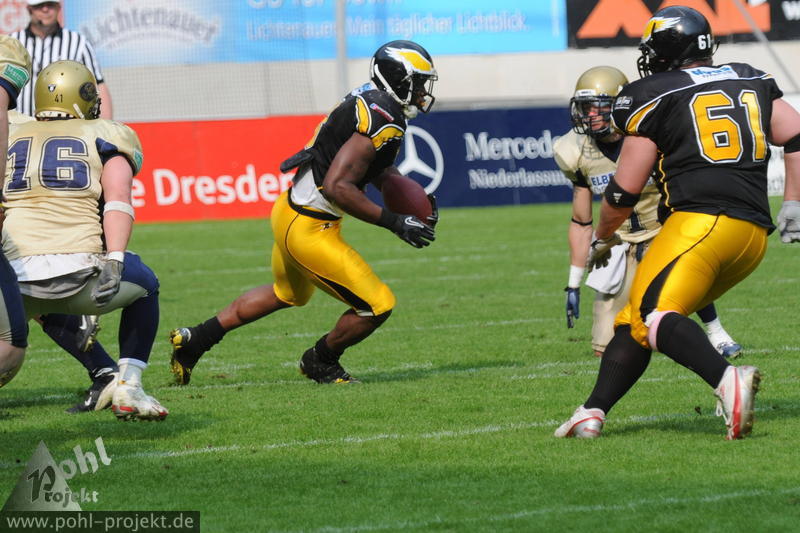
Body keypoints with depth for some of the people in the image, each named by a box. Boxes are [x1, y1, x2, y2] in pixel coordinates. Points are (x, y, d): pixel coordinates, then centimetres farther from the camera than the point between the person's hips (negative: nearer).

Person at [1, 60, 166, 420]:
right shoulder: (106, 136, 15)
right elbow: (117, 200, -2)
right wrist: (114, 263, -11)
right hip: (75, 270, -2)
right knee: (144, 286, 29)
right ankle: (127, 385, 17)